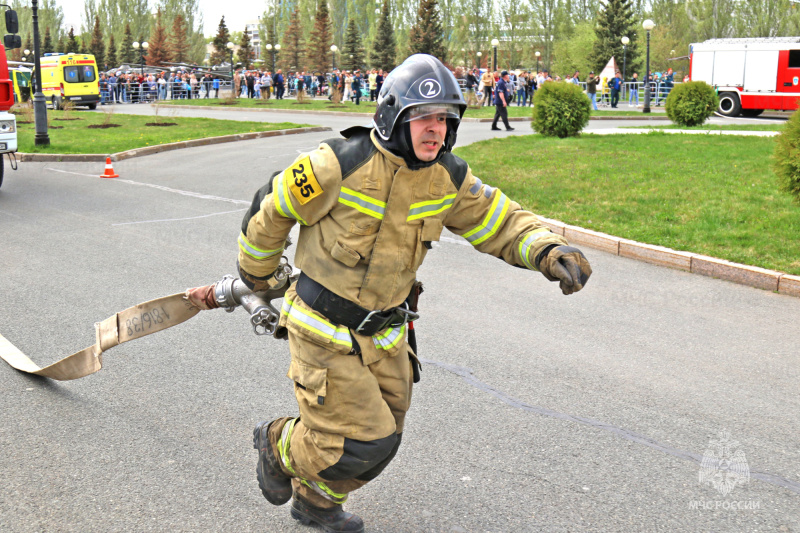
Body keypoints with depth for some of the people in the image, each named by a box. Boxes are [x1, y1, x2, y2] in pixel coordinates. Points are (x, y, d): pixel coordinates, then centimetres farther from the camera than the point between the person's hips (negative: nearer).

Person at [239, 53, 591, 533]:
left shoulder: (447, 178, -6)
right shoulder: (341, 165, -23)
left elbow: (502, 222, -2)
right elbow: (272, 210, -8)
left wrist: (551, 251, -23)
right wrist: (256, 273, 7)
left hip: (385, 331, 6)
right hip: (324, 330, -6)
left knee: (382, 439, 16)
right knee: (359, 440, -6)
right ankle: (281, 445, 26)